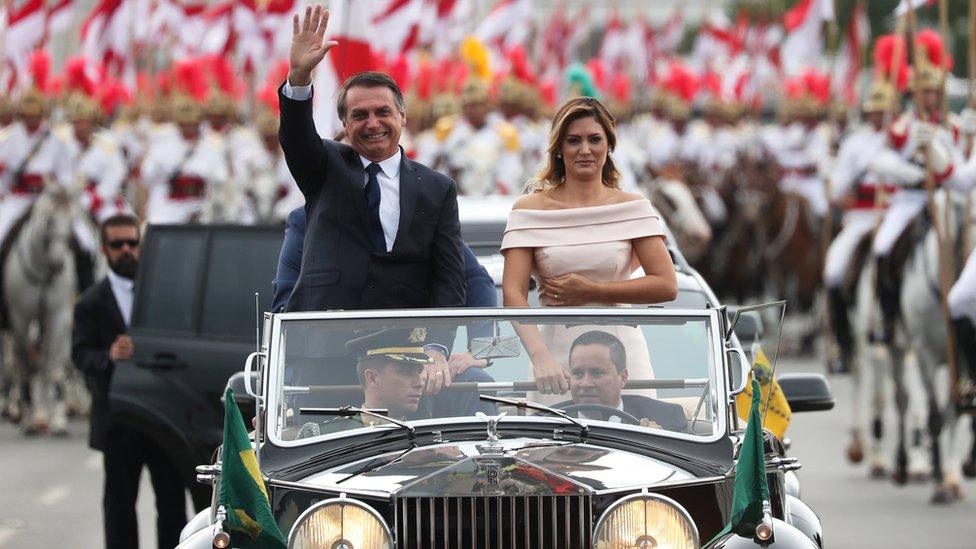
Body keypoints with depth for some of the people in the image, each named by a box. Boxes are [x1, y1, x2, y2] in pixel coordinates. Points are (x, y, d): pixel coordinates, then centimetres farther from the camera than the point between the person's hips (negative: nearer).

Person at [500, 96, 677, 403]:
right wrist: (540, 357, -22)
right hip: (557, 355, -1)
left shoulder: (633, 208, 7)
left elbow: (666, 285, 0)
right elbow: (513, 294, -6)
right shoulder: (530, 210, 4)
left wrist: (590, 291, -8)